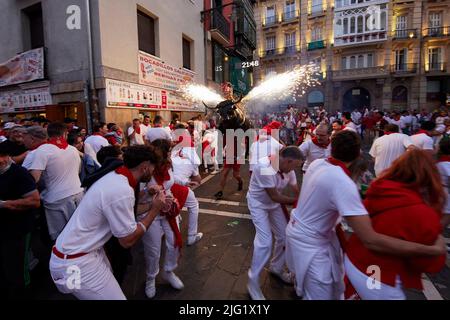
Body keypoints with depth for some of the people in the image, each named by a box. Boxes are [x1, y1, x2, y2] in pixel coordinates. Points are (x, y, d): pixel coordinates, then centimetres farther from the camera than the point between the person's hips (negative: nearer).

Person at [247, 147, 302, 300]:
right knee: (265, 242, -13)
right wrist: (296, 201, -19)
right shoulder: (265, 167, -35)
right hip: (258, 204, -7)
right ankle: (253, 283, 6)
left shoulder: (288, 168, -14)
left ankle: (276, 267, 39)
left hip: (275, 203, 7)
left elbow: (296, 192, -8)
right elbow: (275, 197, -29)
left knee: (285, 236, 11)